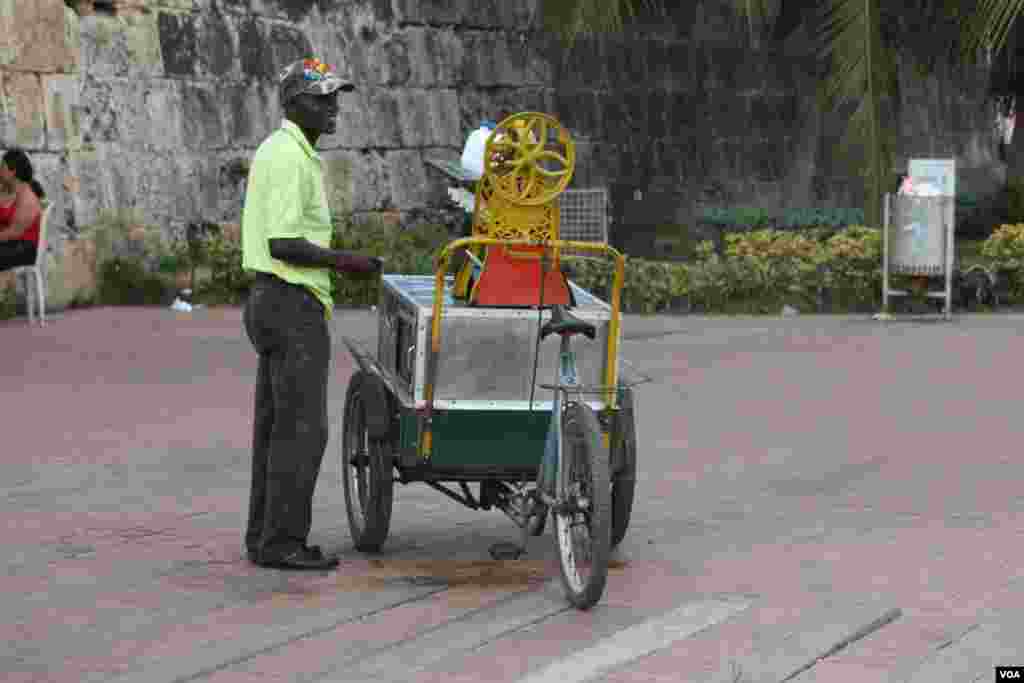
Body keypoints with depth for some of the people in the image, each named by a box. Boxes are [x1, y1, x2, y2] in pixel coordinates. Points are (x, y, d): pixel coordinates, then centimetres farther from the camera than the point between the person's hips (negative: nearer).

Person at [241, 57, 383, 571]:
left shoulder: (275, 151, 17)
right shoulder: (291, 158, -16)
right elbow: (283, 244, -23)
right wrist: (346, 261, -16)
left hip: (270, 301, 11)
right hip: (294, 304, -11)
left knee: (276, 426, 11)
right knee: (302, 427, -7)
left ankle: (266, 536, 15)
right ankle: (282, 542, -5)